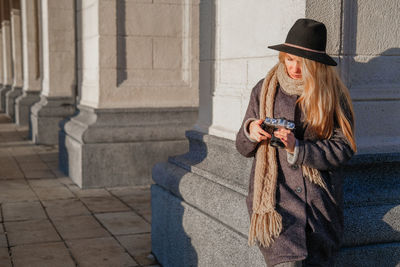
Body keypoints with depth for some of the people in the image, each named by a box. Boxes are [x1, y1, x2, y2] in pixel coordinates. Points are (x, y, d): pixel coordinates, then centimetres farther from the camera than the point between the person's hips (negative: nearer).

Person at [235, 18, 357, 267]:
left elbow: (343, 148, -4)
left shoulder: (333, 95, 4)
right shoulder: (265, 90, 8)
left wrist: (297, 148, -17)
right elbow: (243, 148, 12)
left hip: (320, 202, 1)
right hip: (276, 197, 0)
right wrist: (250, 131, -12)